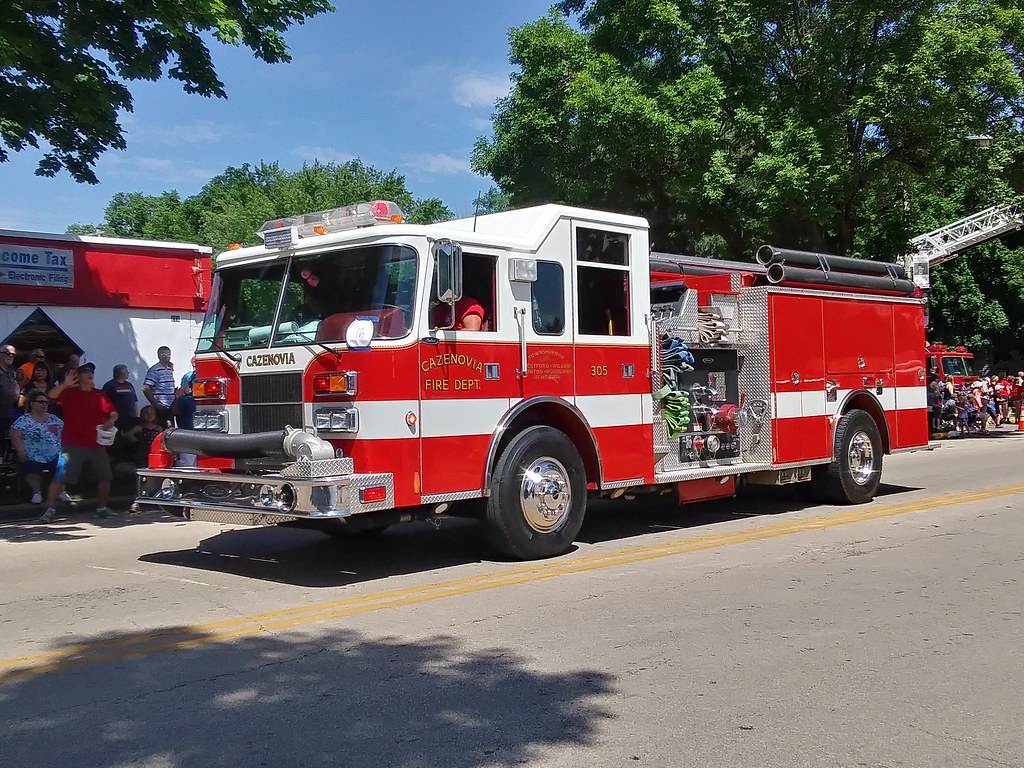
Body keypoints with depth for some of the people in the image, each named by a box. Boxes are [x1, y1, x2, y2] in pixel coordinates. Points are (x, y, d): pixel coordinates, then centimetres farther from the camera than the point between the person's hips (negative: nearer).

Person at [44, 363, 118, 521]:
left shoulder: (100, 395, 12)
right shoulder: (70, 393, 1)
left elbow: (113, 413, 17)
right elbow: (51, 395, -15)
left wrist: (111, 420, -4)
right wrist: (64, 385, -30)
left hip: (97, 444, 4)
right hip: (73, 445, -4)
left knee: (105, 476, 8)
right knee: (60, 476, -9)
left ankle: (102, 507, 23)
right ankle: (50, 508, -4)